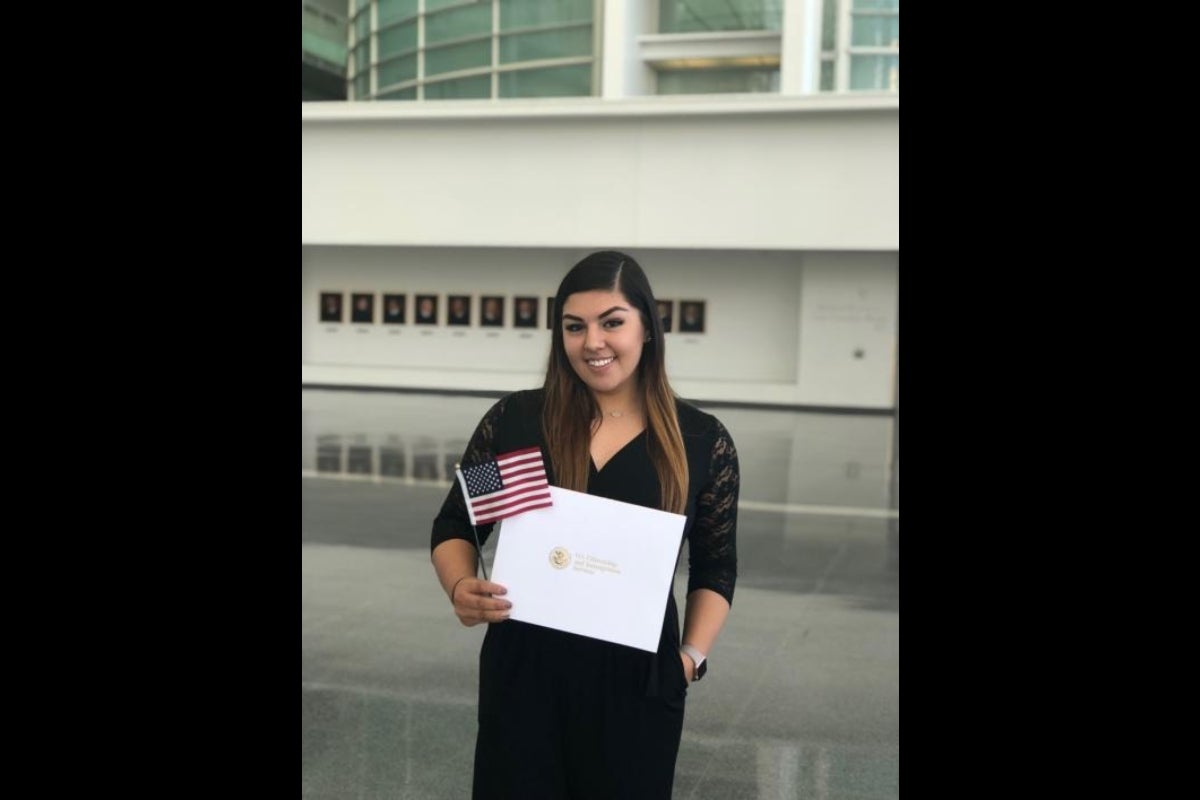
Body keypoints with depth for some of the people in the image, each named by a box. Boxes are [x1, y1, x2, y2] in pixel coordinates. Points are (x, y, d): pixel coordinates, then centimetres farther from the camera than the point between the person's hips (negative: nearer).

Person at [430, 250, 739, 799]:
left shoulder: (703, 442, -2)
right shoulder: (513, 420, -3)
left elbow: (715, 568, 7)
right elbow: (454, 526, 5)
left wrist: (694, 655, -5)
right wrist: (460, 587, -14)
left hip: (639, 678, 0)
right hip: (523, 668, 0)